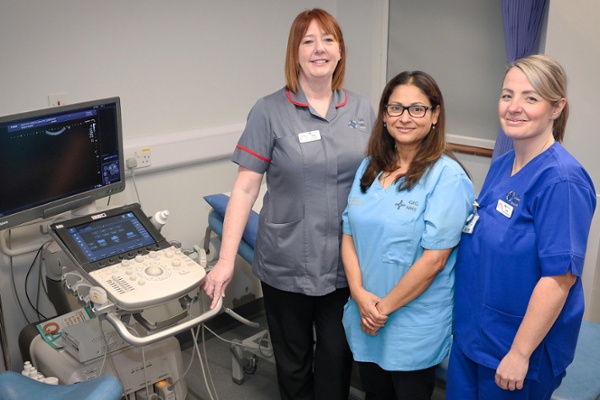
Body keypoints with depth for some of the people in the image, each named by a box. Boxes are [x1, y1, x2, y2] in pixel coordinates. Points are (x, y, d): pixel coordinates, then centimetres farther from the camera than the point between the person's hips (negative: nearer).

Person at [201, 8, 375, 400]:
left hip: (346, 263, 2)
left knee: (337, 357, 14)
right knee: (293, 360, 16)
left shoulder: (362, 110, 3)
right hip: (287, 265, -2)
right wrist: (226, 259, -13)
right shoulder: (270, 112, -7)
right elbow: (246, 187, -8)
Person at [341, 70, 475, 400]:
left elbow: (433, 259, -18)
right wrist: (360, 293, -10)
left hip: (415, 325, -5)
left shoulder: (447, 177, -15)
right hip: (364, 319, 5)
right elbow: (349, 234, 3)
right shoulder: (369, 167, 4)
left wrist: (385, 307, -13)